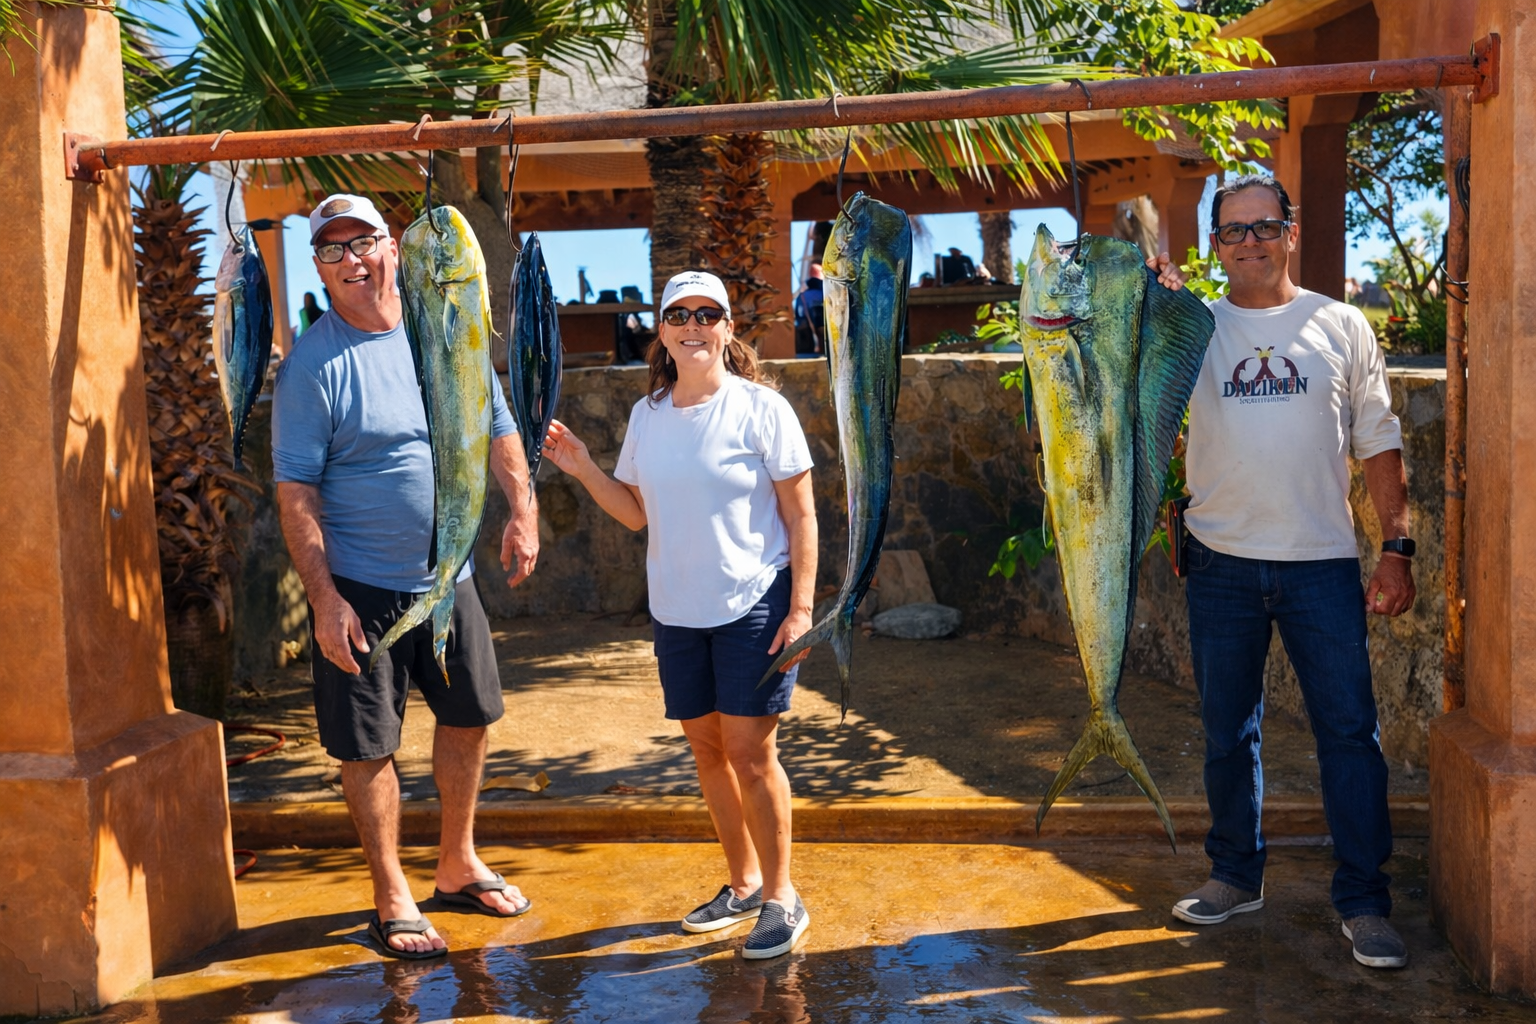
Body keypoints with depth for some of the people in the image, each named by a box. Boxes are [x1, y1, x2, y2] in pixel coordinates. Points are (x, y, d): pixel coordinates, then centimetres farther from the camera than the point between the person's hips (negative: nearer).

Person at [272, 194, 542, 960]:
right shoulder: (312, 366, -12)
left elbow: (497, 428, 11)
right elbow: (295, 491, -14)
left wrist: (523, 512, -2)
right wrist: (323, 596, -20)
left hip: (449, 575, 6)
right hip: (361, 587, -5)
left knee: (469, 717, 17)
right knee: (369, 746, 3)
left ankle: (458, 865, 37)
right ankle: (391, 900, 22)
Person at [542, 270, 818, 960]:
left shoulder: (761, 408, -8)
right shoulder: (647, 415, 7)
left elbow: (800, 516, -7)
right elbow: (637, 513, 13)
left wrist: (801, 607, -13)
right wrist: (582, 469, 0)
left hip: (754, 604, -5)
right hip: (677, 611, 6)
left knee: (749, 751, -4)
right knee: (705, 747, 12)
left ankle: (780, 897, 13)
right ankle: (742, 884, 29)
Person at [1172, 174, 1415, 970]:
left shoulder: (1341, 327, 7)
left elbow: (1378, 443, 7)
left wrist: (1397, 548, 0)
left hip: (1323, 562, 0)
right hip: (1223, 562, 1)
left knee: (1348, 727, 0)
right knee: (1227, 731, 10)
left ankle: (1363, 903, 11)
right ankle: (1236, 876, 26)